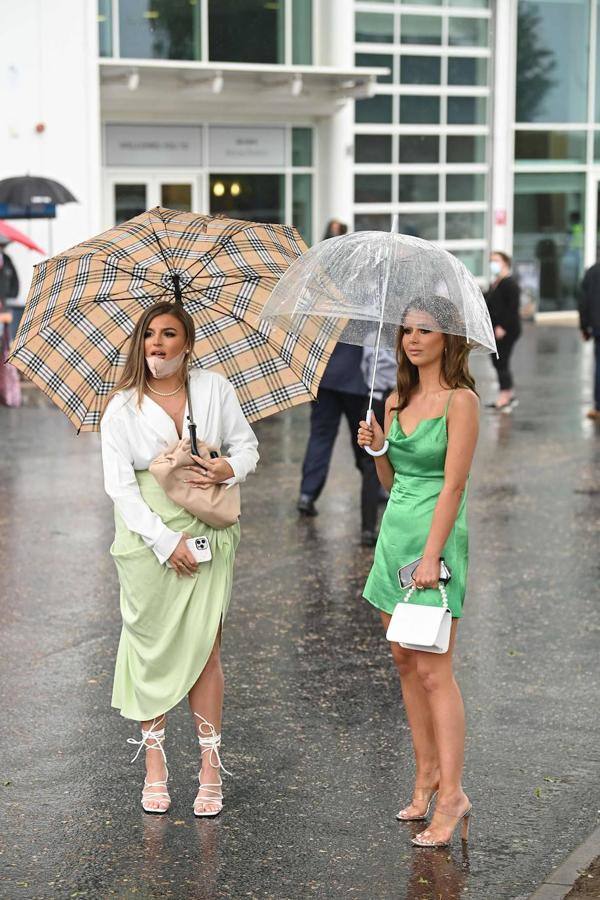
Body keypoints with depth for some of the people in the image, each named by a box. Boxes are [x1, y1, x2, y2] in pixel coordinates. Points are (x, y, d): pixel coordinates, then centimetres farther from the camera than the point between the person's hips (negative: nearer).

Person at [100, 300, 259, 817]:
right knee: (153, 648, 3)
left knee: (204, 649, -2)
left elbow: (247, 445, 13)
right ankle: (154, 763, 16)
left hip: (208, 537, 1)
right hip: (147, 541, -1)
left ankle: (210, 767, 7)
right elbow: (120, 486, -6)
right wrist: (165, 541, -14)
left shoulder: (214, 389, 4)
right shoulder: (122, 408, -2)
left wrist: (229, 469, -11)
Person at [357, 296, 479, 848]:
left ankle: (452, 794, -8)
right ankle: (427, 776, 18)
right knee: (405, 661, 9)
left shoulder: (461, 400, -10)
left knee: (433, 668, -10)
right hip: (394, 532, 8)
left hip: (436, 535, -8)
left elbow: (453, 485, -15)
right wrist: (376, 449, -1)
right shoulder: (396, 402, 12)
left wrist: (431, 555, -20)